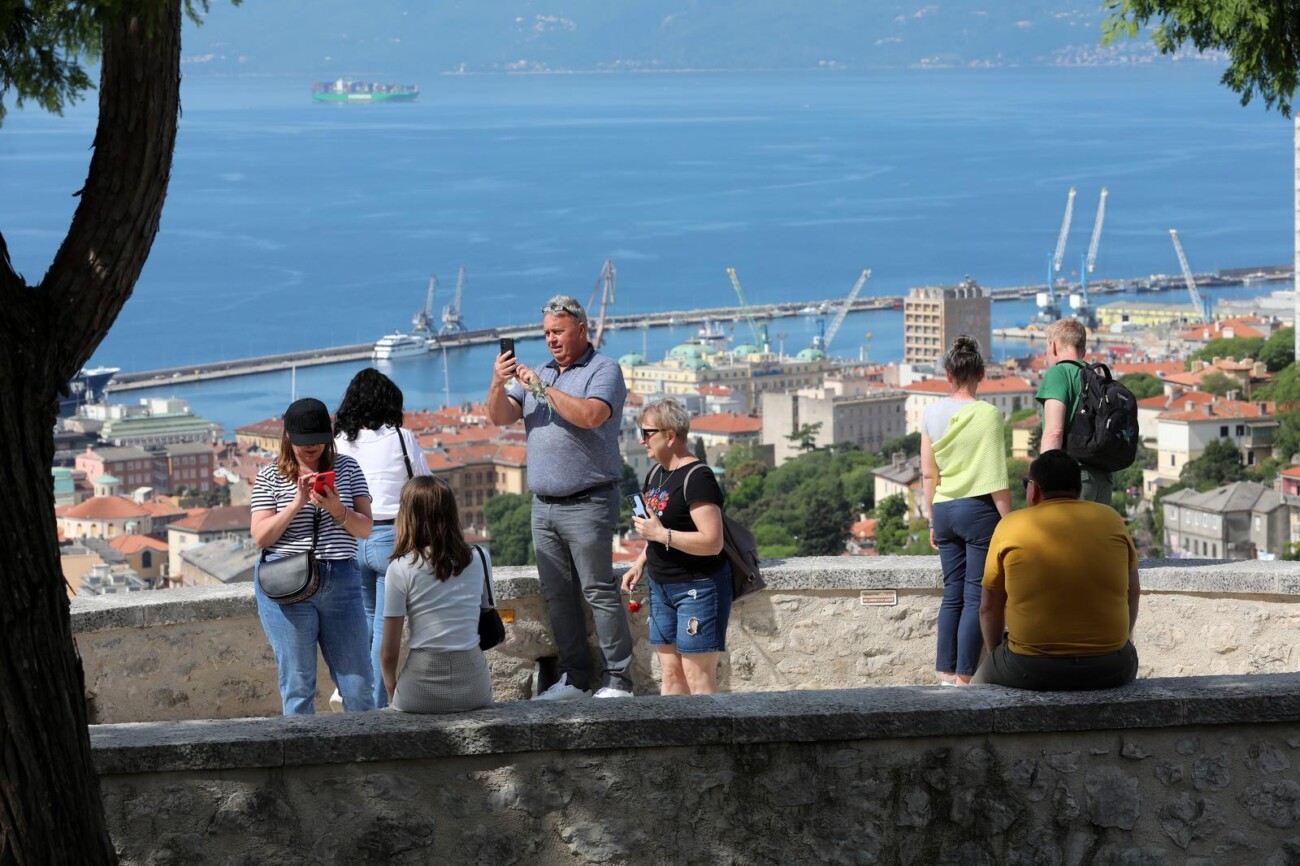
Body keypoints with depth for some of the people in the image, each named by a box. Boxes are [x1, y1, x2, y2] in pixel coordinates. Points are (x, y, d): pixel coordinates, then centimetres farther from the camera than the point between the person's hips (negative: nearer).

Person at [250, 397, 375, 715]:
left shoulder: (347, 468, 9)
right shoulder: (270, 476, 2)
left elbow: (365, 528, 4)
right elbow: (260, 537, -5)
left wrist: (336, 509, -15)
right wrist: (298, 503, -16)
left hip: (341, 582, 2)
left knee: (358, 684, 4)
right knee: (297, 686, 2)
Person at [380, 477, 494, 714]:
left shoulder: (401, 569, -8)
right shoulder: (478, 560, 2)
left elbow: (389, 652, -6)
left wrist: (392, 692, 13)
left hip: (420, 694, -3)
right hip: (474, 690, 3)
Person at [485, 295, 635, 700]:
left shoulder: (603, 370, -3)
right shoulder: (541, 374, 17)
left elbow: (591, 415, -21)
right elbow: (500, 416, 9)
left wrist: (542, 389, -19)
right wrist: (498, 385, -11)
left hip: (587, 503, -7)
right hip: (543, 504, 7)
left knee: (599, 591, -6)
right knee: (557, 595, 7)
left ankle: (618, 679, -3)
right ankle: (575, 677, 13)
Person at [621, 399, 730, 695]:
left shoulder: (696, 477, -17)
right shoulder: (656, 473, 11)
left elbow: (712, 542, -24)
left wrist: (660, 534, -21)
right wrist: (640, 563, 12)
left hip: (698, 588, -9)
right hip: (662, 587, 9)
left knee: (697, 678, -8)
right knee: (670, 674, 9)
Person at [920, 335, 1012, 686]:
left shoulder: (932, 414, 5)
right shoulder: (988, 415, -9)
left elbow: (928, 474, 10)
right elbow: (996, 479, -10)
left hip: (944, 511, 5)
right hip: (979, 510, -5)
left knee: (952, 594, 12)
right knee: (976, 596, 0)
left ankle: (946, 673, 14)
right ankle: (964, 677, -1)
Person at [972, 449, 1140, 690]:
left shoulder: (1010, 526, -1)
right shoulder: (1111, 520, 4)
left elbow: (989, 607, 5)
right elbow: (1132, 591, 15)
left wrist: (997, 654, 21)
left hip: (1032, 670, -2)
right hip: (1108, 671, 2)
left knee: (980, 681, 28)